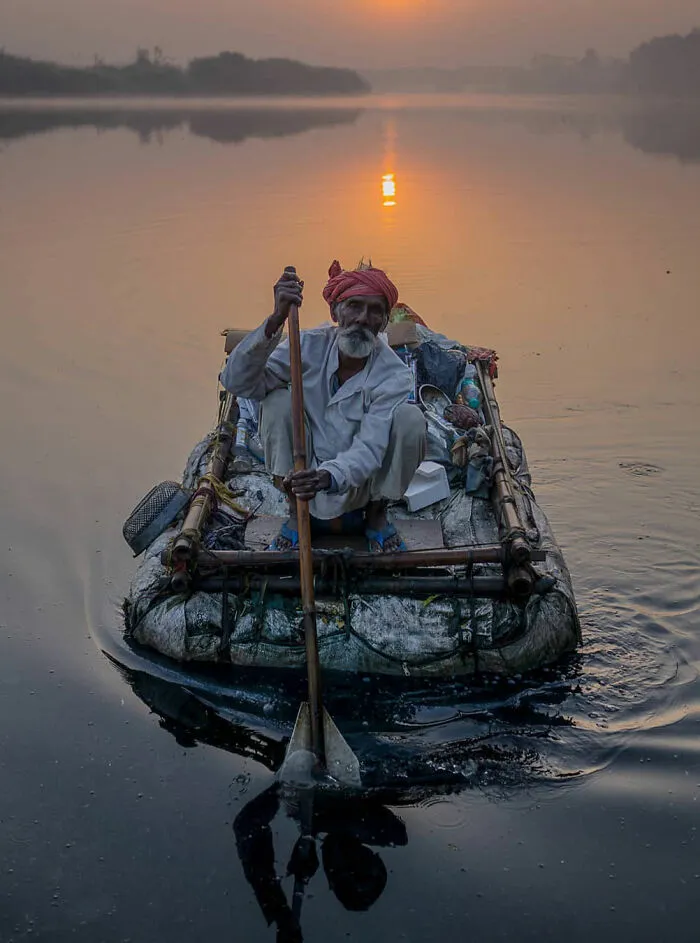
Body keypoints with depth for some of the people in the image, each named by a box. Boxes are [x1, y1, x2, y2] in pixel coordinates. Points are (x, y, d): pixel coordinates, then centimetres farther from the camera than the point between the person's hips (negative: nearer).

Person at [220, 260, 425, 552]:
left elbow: (369, 450, -28)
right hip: (308, 474, 1)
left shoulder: (394, 375, -19)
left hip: (361, 482, -1)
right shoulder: (310, 346, -14)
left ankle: (376, 513, 0)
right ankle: (296, 511, -3)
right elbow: (237, 381, -24)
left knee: (410, 418, -26)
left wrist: (328, 477, -50)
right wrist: (275, 321, -37)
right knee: (278, 401, -24)